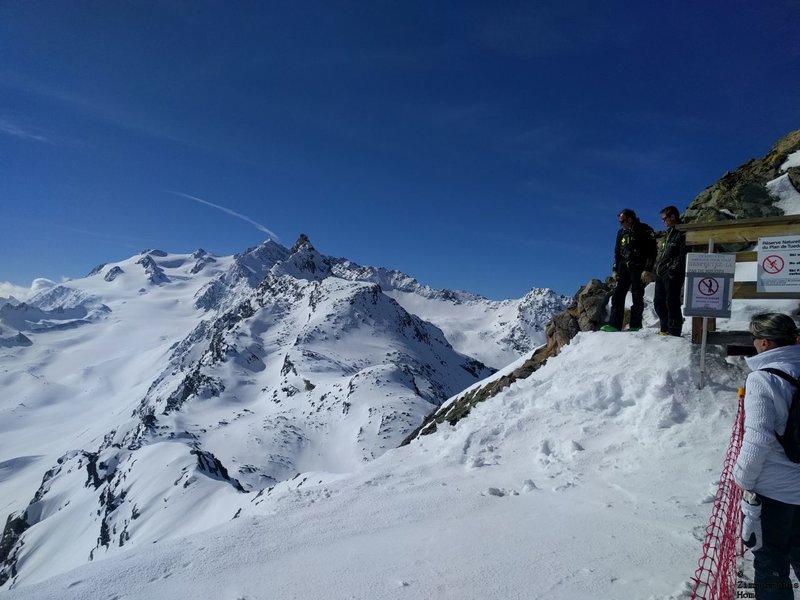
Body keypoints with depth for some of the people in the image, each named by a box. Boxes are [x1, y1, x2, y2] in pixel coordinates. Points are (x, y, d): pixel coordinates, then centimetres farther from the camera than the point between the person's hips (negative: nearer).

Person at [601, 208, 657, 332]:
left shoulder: (645, 231, -4)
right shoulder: (621, 233, 14)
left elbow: (652, 252, -9)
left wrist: (648, 270, -16)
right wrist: (615, 269, 13)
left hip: (639, 269, -6)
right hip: (624, 268, 6)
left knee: (637, 297, -3)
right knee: (617, 295, -2)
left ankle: (635, 326, 2)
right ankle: (614, 324, -3)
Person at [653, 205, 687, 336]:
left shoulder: (683, 233, -5)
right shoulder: (668, 233, 22)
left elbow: (683, 254, -14)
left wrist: (673, 269, -20)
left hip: (672, 274, -9)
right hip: (661, 273, 9)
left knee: (672, 302, -7)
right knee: (658, 302, 10)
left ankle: (673, 331, -2)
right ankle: (665, 328, 18)